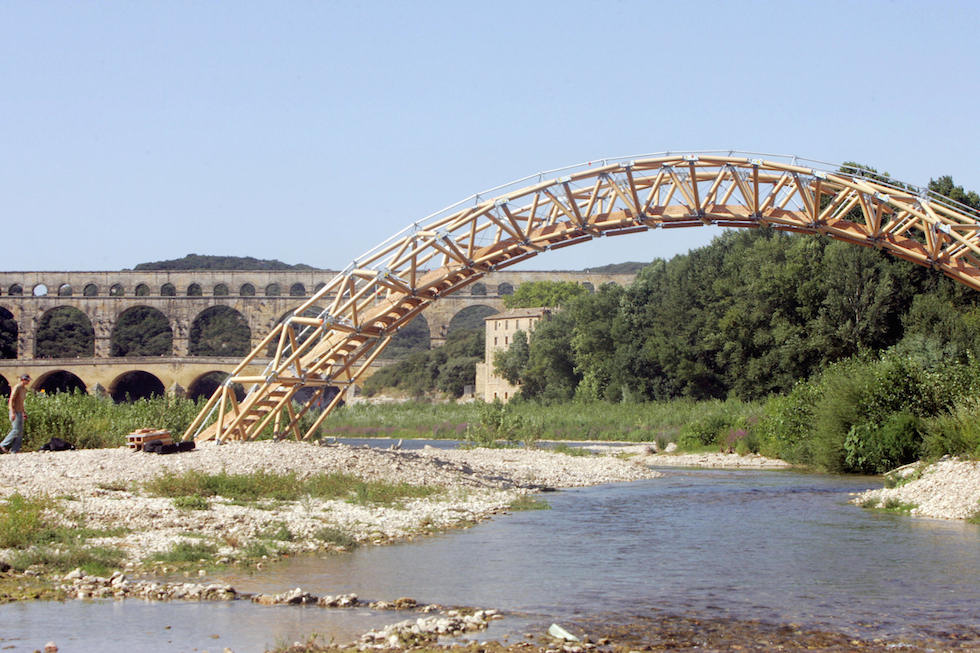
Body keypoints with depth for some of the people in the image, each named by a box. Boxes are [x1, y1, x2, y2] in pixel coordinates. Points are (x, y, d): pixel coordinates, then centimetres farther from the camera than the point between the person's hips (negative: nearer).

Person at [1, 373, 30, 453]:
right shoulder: (17, 387, -12)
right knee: (16, 430, -14)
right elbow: (11, 400, -17)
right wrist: (12, 412, -24)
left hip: (20, 412, 9)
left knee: (20, 432, 2)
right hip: (15, 412, -9)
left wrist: (23, 412, 19)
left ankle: (14, 450, 1)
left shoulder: (24, 389, 16)